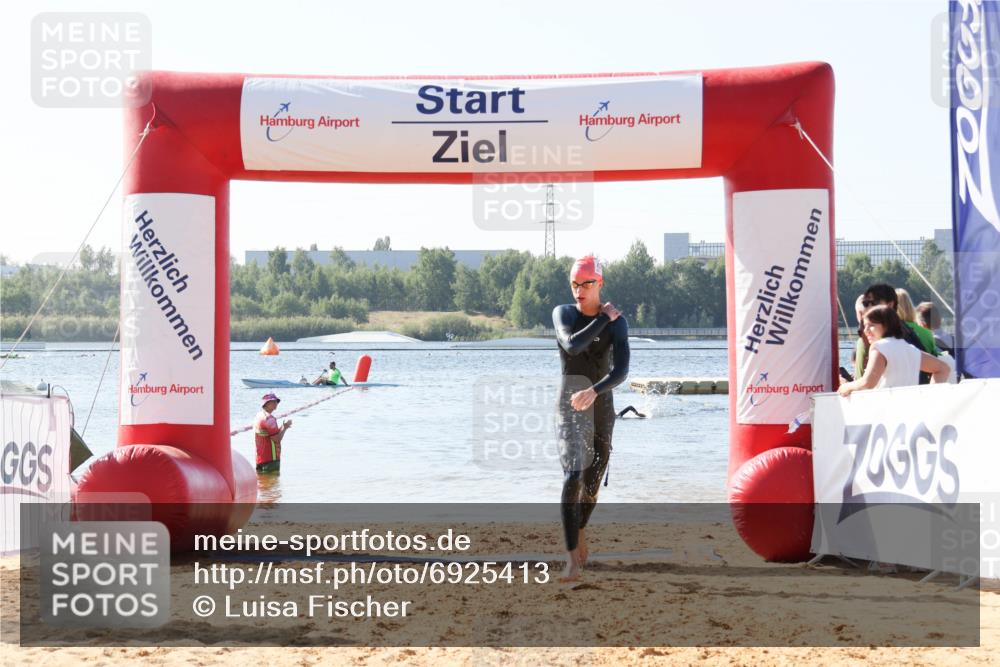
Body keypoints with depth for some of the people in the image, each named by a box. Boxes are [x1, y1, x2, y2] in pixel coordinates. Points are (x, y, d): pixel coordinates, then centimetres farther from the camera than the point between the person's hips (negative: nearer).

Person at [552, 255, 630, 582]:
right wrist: (603, 318, -17)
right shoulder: (563, 313, -4)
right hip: (570, 407, -2)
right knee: (573, 475, -20)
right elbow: (572, 345, -25)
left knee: (593, 480, 14)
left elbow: (621, 371, -17)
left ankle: (580, 533, 43)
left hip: (602, 405, 2)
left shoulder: (617, 322, -4)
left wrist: (594, 391, -34)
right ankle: (573, 557, -28)